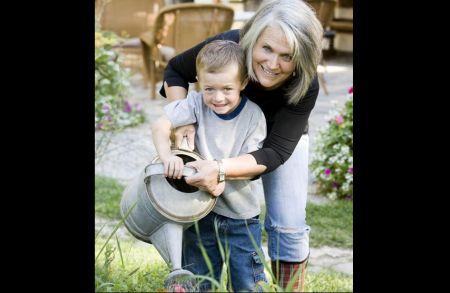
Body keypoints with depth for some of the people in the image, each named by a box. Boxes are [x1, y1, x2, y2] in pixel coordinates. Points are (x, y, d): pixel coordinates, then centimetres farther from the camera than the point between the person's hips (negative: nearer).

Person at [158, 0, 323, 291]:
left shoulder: (305, 86, -37)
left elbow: (277, 151, -34)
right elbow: (175, 71, -16)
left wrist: (221, 169, -50)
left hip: (283, 137, -1)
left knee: (288, 225, -8)